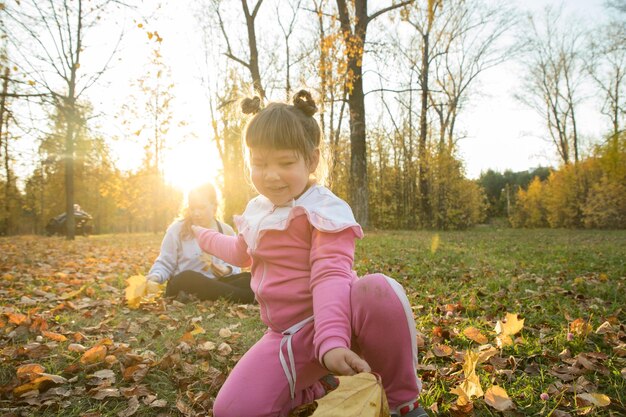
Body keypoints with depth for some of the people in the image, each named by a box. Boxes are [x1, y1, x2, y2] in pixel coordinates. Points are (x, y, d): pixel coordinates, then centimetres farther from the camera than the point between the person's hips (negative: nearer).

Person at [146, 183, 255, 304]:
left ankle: (195, 296, -34)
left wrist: (227, 270, -15)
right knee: (187, 278, -38)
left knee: (250, 279, -23)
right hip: (183, 286, -2)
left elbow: (235, 267, 8)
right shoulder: (177, 229, 0)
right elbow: (164, 264, 0)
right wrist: (155, 277, -20)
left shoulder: (227, 231, 6)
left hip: (215, 284, 3)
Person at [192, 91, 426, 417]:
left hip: (332, 320, -5)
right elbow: (243, 253, 31)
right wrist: (206, 238, 45)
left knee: (379, 290, -40)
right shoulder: (257, 211, 9)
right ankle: (318, 384, 11)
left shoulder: (323, 210, -13)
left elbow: (329, 275, -28)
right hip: (288, 337, 6)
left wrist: (332, 340, -43)